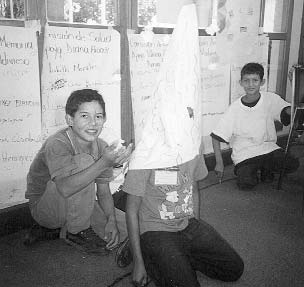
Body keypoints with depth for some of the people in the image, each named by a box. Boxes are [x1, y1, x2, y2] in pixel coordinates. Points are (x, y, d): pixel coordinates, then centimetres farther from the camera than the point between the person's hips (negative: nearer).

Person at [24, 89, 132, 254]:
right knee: (84, 161, -28)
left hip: (73, 207, 8)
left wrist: (112, 220, -20)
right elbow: (65, 188, -41)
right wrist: (105, 162, -47)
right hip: (43, 207, -8)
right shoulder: (56, 144, -26)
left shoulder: (101, 147, -6)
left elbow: (103, 191, -3)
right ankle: (77, 231, -11)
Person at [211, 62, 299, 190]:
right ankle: (245, 170, 11)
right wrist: (219, 163, -14)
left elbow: (288, 111, -16)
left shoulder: (271, 99, -3)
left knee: (292, 164, -19)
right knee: (246, 184, -25)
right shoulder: (234, 109, -11)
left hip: (268, 147, 3)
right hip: (244, 153, -3)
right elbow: (216, 137, -9)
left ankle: (266, 168, 11)